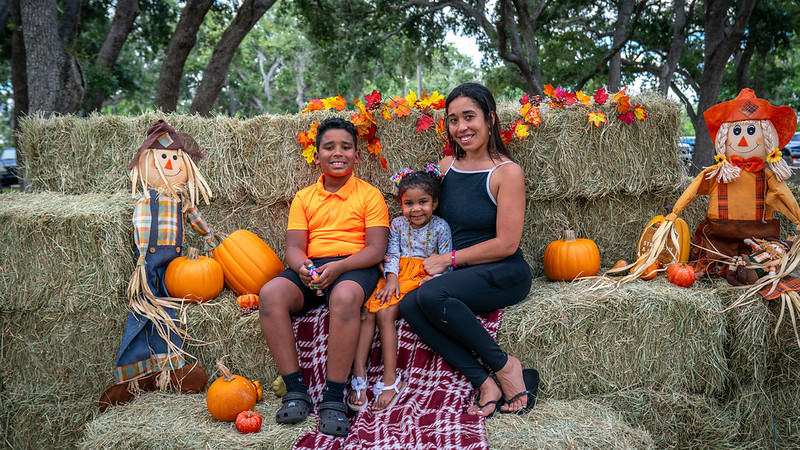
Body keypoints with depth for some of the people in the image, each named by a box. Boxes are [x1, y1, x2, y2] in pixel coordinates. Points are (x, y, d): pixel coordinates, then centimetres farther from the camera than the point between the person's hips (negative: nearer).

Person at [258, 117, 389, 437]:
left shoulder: (370, 195, 7)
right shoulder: (303, 198, 18)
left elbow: (377, 249, -3)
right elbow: (294, 247, 9)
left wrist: (338, 267, -20)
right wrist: (302, 267, -17)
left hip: (355, 267, -3)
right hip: (310, 268, 4)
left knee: (344, 296, -39)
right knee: (270, 294, -28)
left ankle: (334, 398, -30)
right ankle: (295, 392, -22)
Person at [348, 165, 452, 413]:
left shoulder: (440, 227, 1)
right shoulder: (397, 224, 12)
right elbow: (392, 254, 6)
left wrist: (431, 279, -20)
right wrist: (391, 278, -12)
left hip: (421, 279, -5)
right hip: (397, 276, 5)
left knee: (385, 313, -26)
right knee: (366, 312, -20)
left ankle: (390, 380, -23)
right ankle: (358, 373, -21)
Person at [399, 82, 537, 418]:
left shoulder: (507, 172, -8)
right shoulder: (446, 166, 11)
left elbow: (506, 244, -12)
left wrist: (448, 259, -10)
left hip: (504, 274, -6)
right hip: (460, 277, 6)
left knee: (431, 295, -31)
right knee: (409, 305, -23)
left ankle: (506, 367, -14)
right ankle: (486, 383, -22)